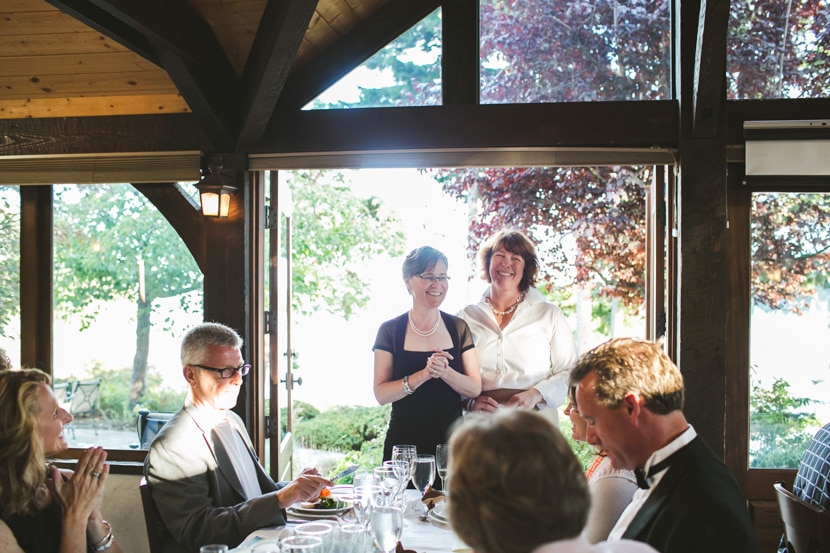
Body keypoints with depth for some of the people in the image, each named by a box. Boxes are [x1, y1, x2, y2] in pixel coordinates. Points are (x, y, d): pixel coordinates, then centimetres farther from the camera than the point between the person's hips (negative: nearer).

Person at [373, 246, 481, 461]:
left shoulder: (458, 328, 4)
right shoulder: (390, 330, -2)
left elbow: (475, 388, 0)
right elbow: (381, 394, -9)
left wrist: (444, 372, -19)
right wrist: (424, 374, -23)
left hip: (451, 440, 2)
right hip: (404, 442, -2)